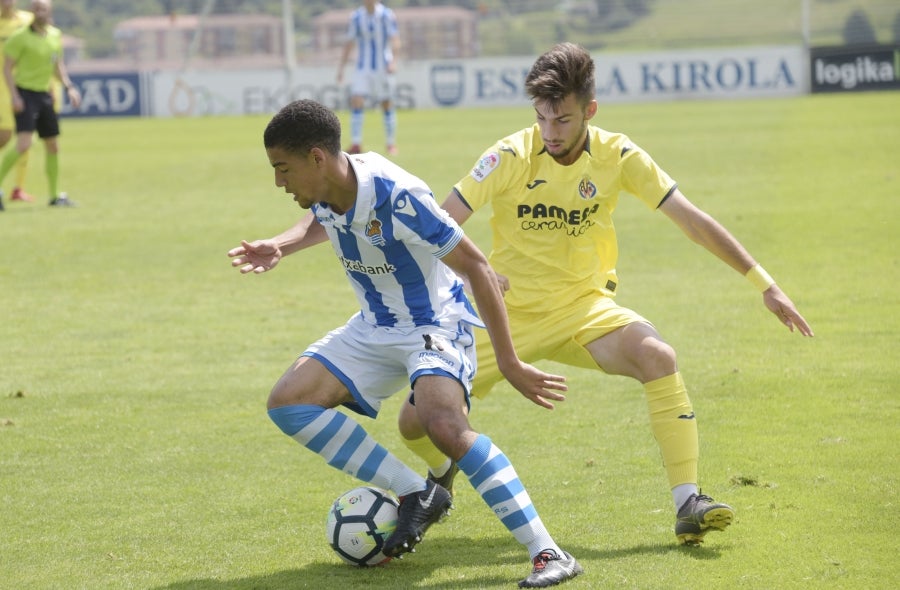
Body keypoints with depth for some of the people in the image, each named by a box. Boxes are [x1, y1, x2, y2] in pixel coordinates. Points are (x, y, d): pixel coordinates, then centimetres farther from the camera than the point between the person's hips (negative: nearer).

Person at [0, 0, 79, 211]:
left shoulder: (56, 36, 9)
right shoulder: (21, 37, -10)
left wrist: (69, 87, 9)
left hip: (45, 95, 7)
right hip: (25, 95, -7)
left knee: (53, 146, 10)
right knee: (23, 145, -20)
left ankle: (55, 196, 21)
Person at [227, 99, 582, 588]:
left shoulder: (397, 196, -30)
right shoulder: (326, 192, -6)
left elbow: (475, 266, -24)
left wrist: (509, 364, -25)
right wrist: (278, 247, 2)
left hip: (436, 326, -9)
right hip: (374, 329, 9)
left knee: (444, 425, -34)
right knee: (288, 403, -2)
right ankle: (416, 495, 2)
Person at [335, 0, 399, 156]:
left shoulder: (387, 15, -5)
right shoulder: (356, 17, 4)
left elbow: (395, 41, -11)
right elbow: (349, 43, 11)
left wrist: (393, 61, -26)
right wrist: (341, 67, 7)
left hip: (383, 68, -2)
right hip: (362, 68, 2)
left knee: (387, 104, 3)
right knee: (356, 101, -12)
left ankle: (391, 144, 15)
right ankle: (356, 143, -10)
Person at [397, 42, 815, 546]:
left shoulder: (618, 156, -10)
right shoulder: (511, 157, -16)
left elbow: (693, 220, -7)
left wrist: (765, 283, -9)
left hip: (584, 306, 0)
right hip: (510, 314, 0)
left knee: (658, 356, -30)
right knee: (418, 420, -9)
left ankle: (688, 503, -26)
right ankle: (442, 476, 30)